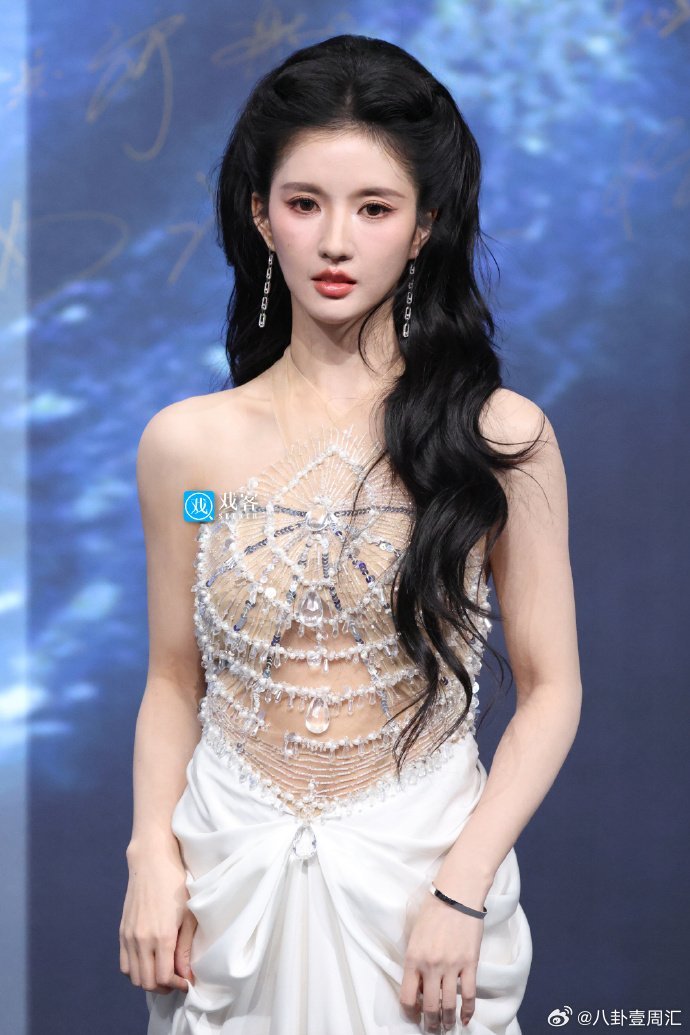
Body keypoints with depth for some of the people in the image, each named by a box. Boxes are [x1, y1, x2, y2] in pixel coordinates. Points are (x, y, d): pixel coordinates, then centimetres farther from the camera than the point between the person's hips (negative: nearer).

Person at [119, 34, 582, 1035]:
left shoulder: (501, 436, -8)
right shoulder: (187, 443, -2)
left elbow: (550, 688, -5)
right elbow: (175, 681, 5)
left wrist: (462, 888, -14)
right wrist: (154, 851, -9)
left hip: (421, 866, -1)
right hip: (232, 875, 2)